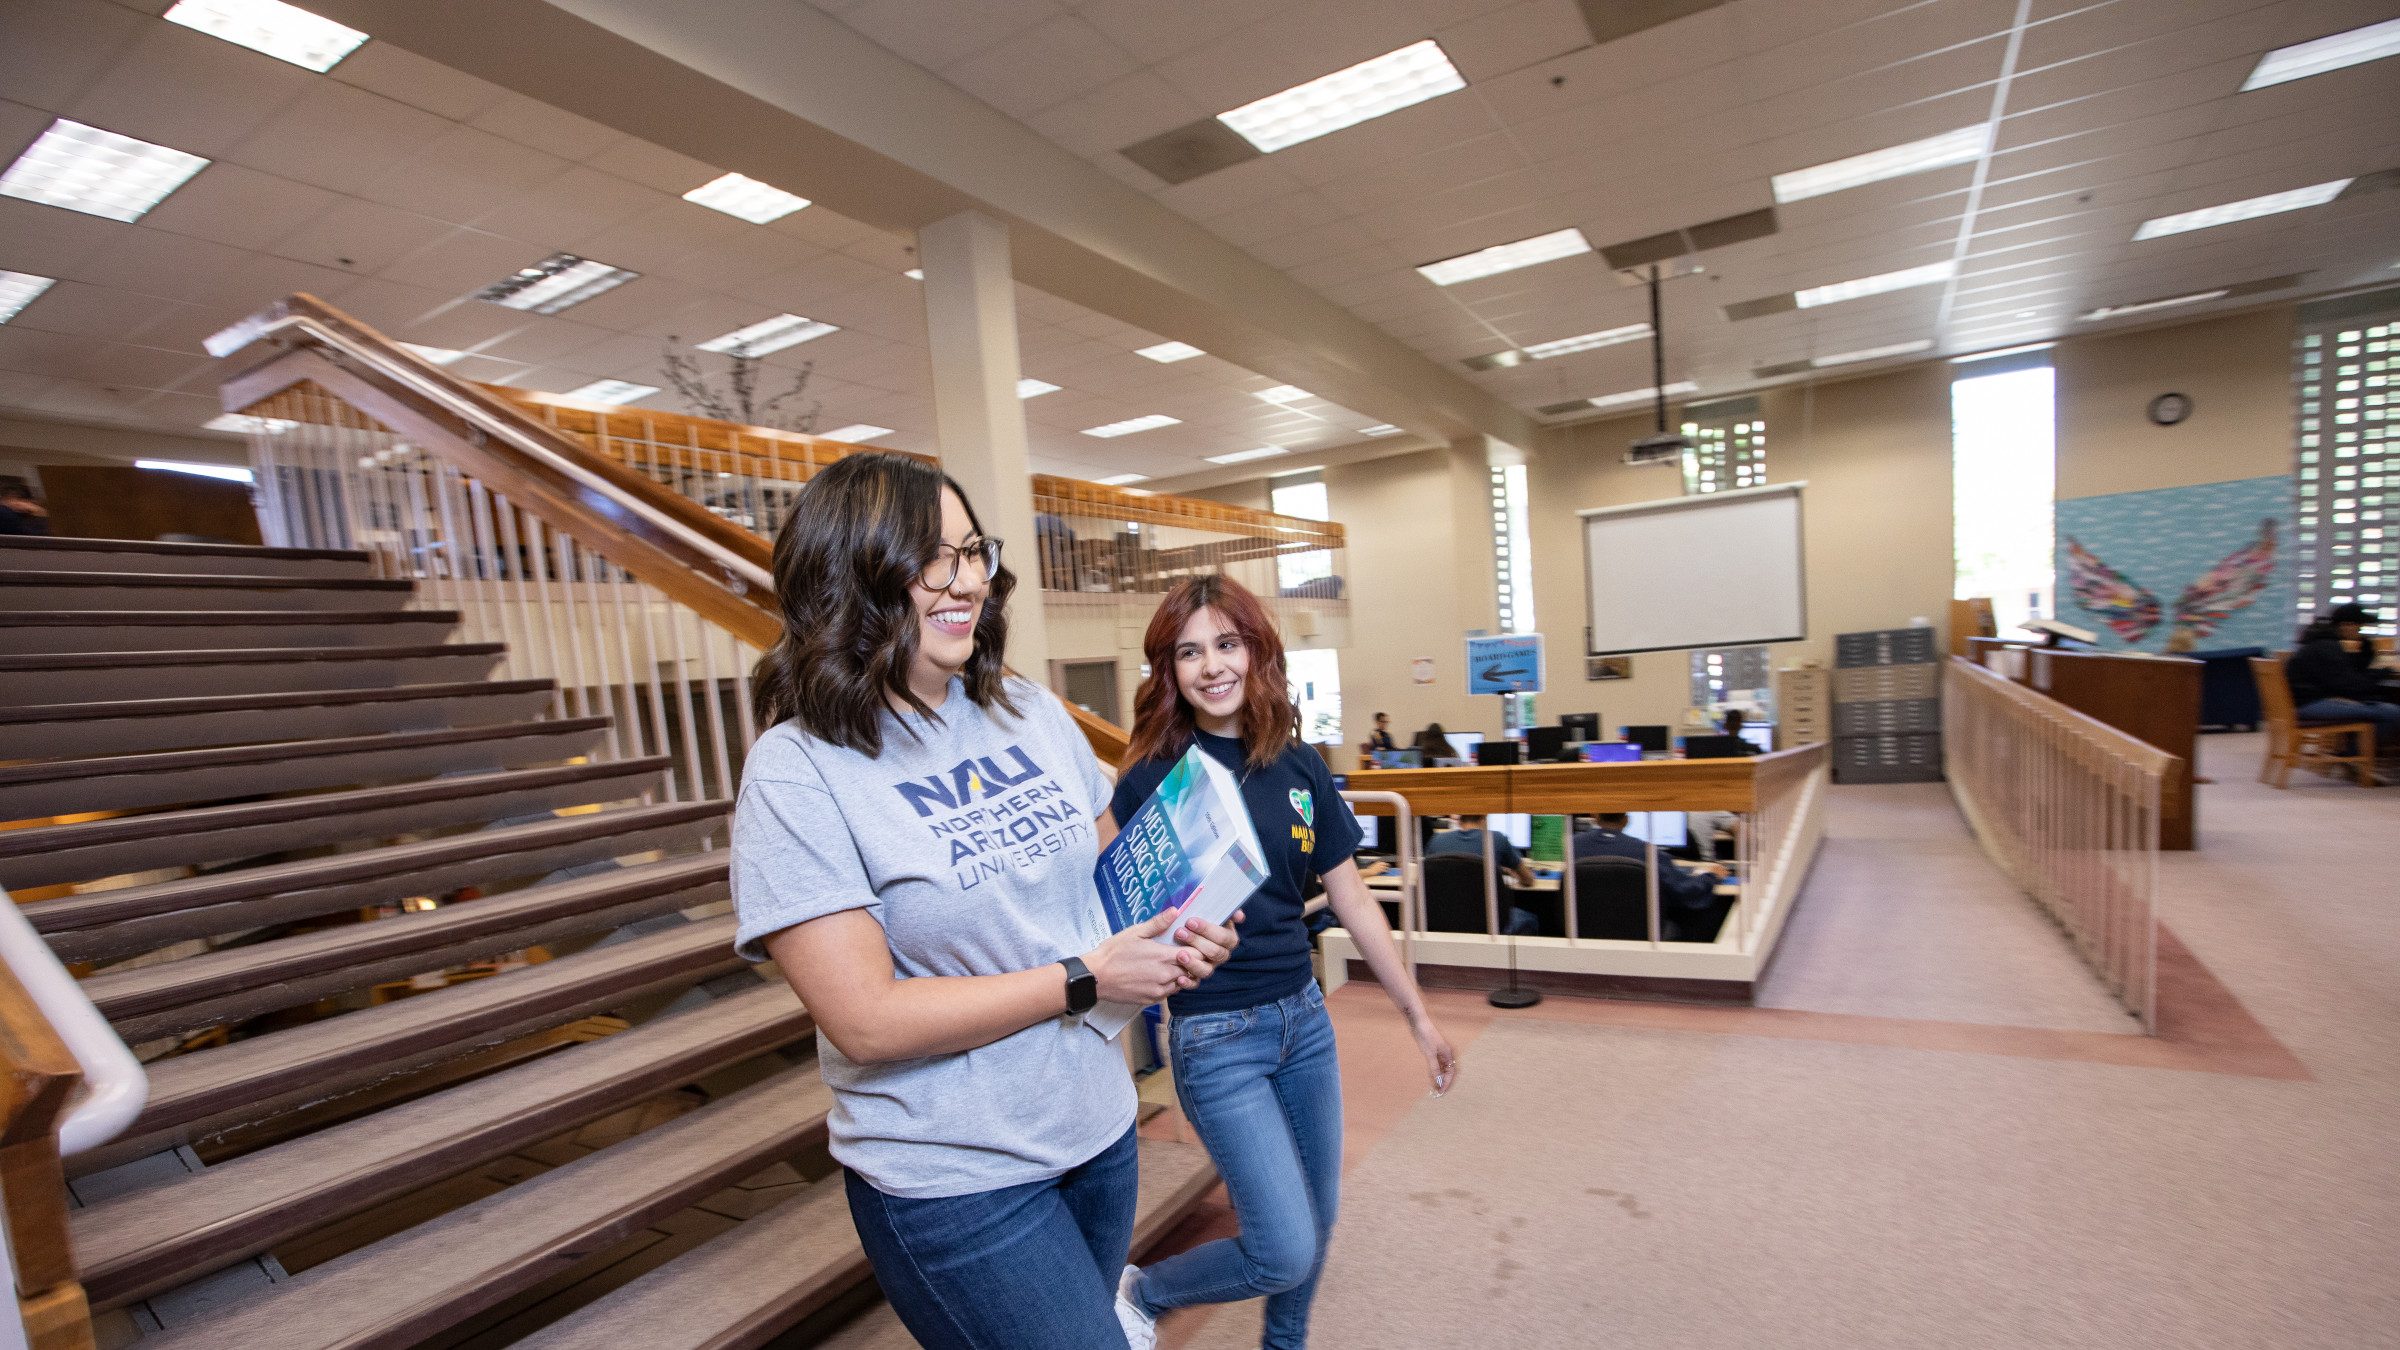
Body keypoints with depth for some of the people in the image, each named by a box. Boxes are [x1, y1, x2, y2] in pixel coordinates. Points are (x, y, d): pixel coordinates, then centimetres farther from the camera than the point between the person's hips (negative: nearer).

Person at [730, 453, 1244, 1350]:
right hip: (953, 1181, -5)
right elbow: (867, 1021, -21)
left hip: (1098, 1130, 6)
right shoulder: (799, 772, -18)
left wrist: (1173, 929, -8)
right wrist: (1085, 981, -20)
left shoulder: (1032, 713, -1)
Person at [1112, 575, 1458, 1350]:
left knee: (1318, 1216, 19)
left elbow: (1352, 900, 5)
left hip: (1304, 1016, 5)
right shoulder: (1152, 778, -14)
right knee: (1286, 1250, -3)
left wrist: (1418, 1015, 9)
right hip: (1215, 1033, -5)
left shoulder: (1297, 767, -1)